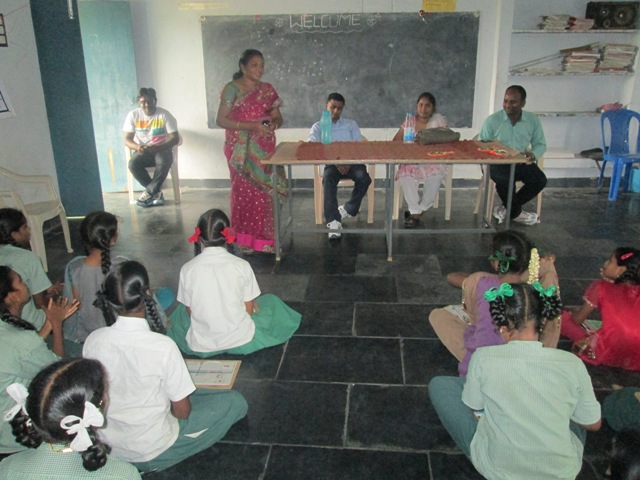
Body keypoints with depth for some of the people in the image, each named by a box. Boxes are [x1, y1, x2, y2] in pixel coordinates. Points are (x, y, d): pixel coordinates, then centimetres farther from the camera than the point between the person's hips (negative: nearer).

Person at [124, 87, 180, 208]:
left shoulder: (164, 115, -8)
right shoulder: (133, 115, -2)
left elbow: (175, 138, -13)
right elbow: (127, 139, -4)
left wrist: (158, 147, -29)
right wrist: (137, 147, -28)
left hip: (162, 150, -2)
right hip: (142, 151, 2)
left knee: (164, 162, -36)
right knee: (133, 164, -30)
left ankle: (149, 192, -19)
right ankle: (156, 193, -15)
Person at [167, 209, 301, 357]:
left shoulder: (188, 269, -9)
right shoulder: (241, 265, -11)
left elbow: (190, 312, -1)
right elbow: (249, 309, -4)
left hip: (200, 347, 1)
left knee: (181, 313, 34)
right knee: (271, 302, 24)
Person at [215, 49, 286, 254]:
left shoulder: (267, 89, 8)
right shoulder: (232, 89, -6)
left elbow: (278, 117, 12)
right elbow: (221, 120, -11)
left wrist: (274, 124, -14)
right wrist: (252, 125, -20)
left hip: (264, 149, 4)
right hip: (240, 150, -3)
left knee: (264, 193, 3)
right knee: (243, 192, 0)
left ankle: (264, 238, 14)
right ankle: (244, 238, 12)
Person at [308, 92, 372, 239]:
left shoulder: (351, 124, 20)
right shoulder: (318, 126, 15)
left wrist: (349, 162, -15)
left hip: (351, 161, 2)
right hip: (331, 162, -1)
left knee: (364, 178, -31)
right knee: (328, 178, -36)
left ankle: (348, 210, -10)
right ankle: (334, 221, -39)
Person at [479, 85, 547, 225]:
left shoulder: (533, 120, 4)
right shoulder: (492, 120, -5)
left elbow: (540, 144, 11)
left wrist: (533, 154, -13)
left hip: (521, 162, 4)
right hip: (497, 162, -3)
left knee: (540, 180, -22)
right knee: (505, 180, -35)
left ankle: (505, 208, -7)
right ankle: (516, 213, -7)